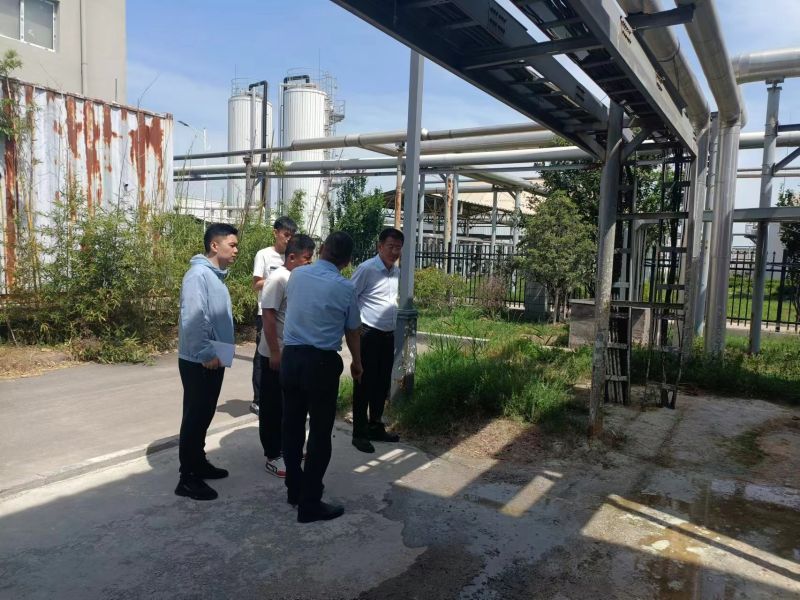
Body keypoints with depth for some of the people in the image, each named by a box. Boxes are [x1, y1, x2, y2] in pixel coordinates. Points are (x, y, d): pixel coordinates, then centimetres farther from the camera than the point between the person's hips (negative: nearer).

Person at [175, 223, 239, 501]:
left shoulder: (217, 276, 13)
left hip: (213, 359, 9)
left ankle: (198, 463, 32)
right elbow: (193, 320, -25)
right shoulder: (199, 274, -18)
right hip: (199, 361, -9)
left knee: (204, 416, 18)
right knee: (194, 417, -2)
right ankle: (188, 478, 7)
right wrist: (207, 354, -22)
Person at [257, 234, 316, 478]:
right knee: (272, 405, 3)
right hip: (275, 354, -8)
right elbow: (268, 316, -21)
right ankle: (273, 456, 12)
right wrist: (275, 353, -22)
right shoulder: (278, 279, -18)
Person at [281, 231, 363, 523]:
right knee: (320, 434, 4)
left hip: (290, 357, 5)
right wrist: (357, 363, 21)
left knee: (292, 427, 16)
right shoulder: (345, 288, -8)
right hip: (322, 362, -5)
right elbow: (352, 332, 3)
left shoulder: (296, 275, 3)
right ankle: (310, 504, 10)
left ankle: (295, 489, 31)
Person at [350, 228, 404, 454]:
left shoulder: (397, 271, 8)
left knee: (382, 383, 16)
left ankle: (376, 427, 31)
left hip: (388, 335, 7)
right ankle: (359, 433, 13)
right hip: (368, 334, -7)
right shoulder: (367, 269, -15)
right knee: (364, 384, 2)